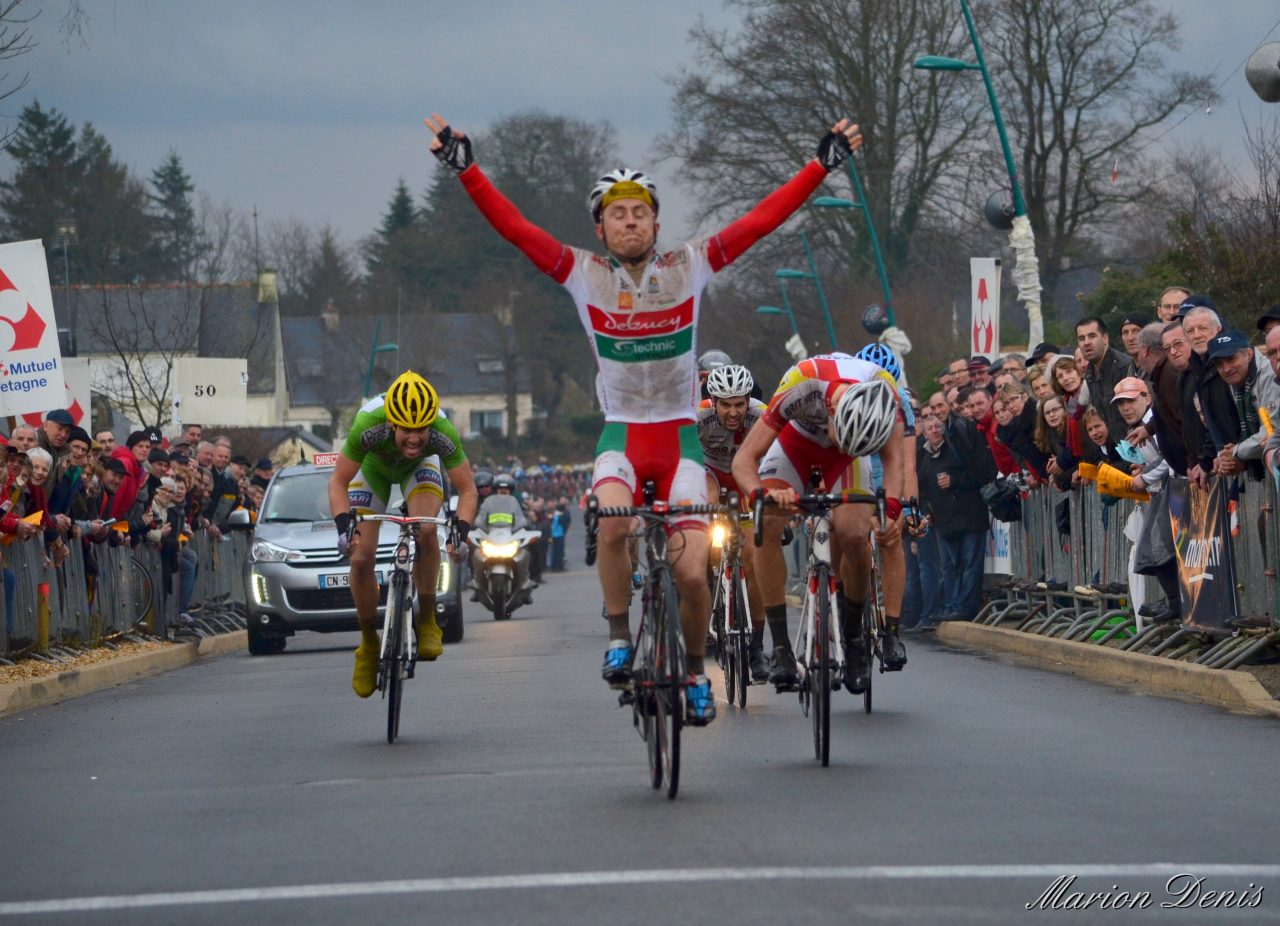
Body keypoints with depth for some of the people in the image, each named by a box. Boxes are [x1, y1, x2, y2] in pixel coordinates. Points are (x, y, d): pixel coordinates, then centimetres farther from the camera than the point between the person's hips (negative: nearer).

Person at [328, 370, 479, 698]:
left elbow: (467, 489, -27)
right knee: (361, 558, -11)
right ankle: (369, 643, 11)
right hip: (373, 467, 0)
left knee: (425, 530, -30)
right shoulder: (368, 426, -41)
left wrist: (462, 531, -45)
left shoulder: (442, 434, -38)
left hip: (419, 467, 0)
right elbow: (338, 482, -30)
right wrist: (344, 525, -46)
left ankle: (427, 622, -13)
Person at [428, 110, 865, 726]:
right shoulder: (584, 275, -3)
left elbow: (761, 220, -7)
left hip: (679, 434, 0)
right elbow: (514, 228, -11)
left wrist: (823, 164, -13)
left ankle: (696, 671, 18)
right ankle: (619, 638, -13)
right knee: (612, 522, -33)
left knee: (690, 571, -9)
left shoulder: (690, 268, -3)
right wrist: (465, 169, -20)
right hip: (621, 433, 0)